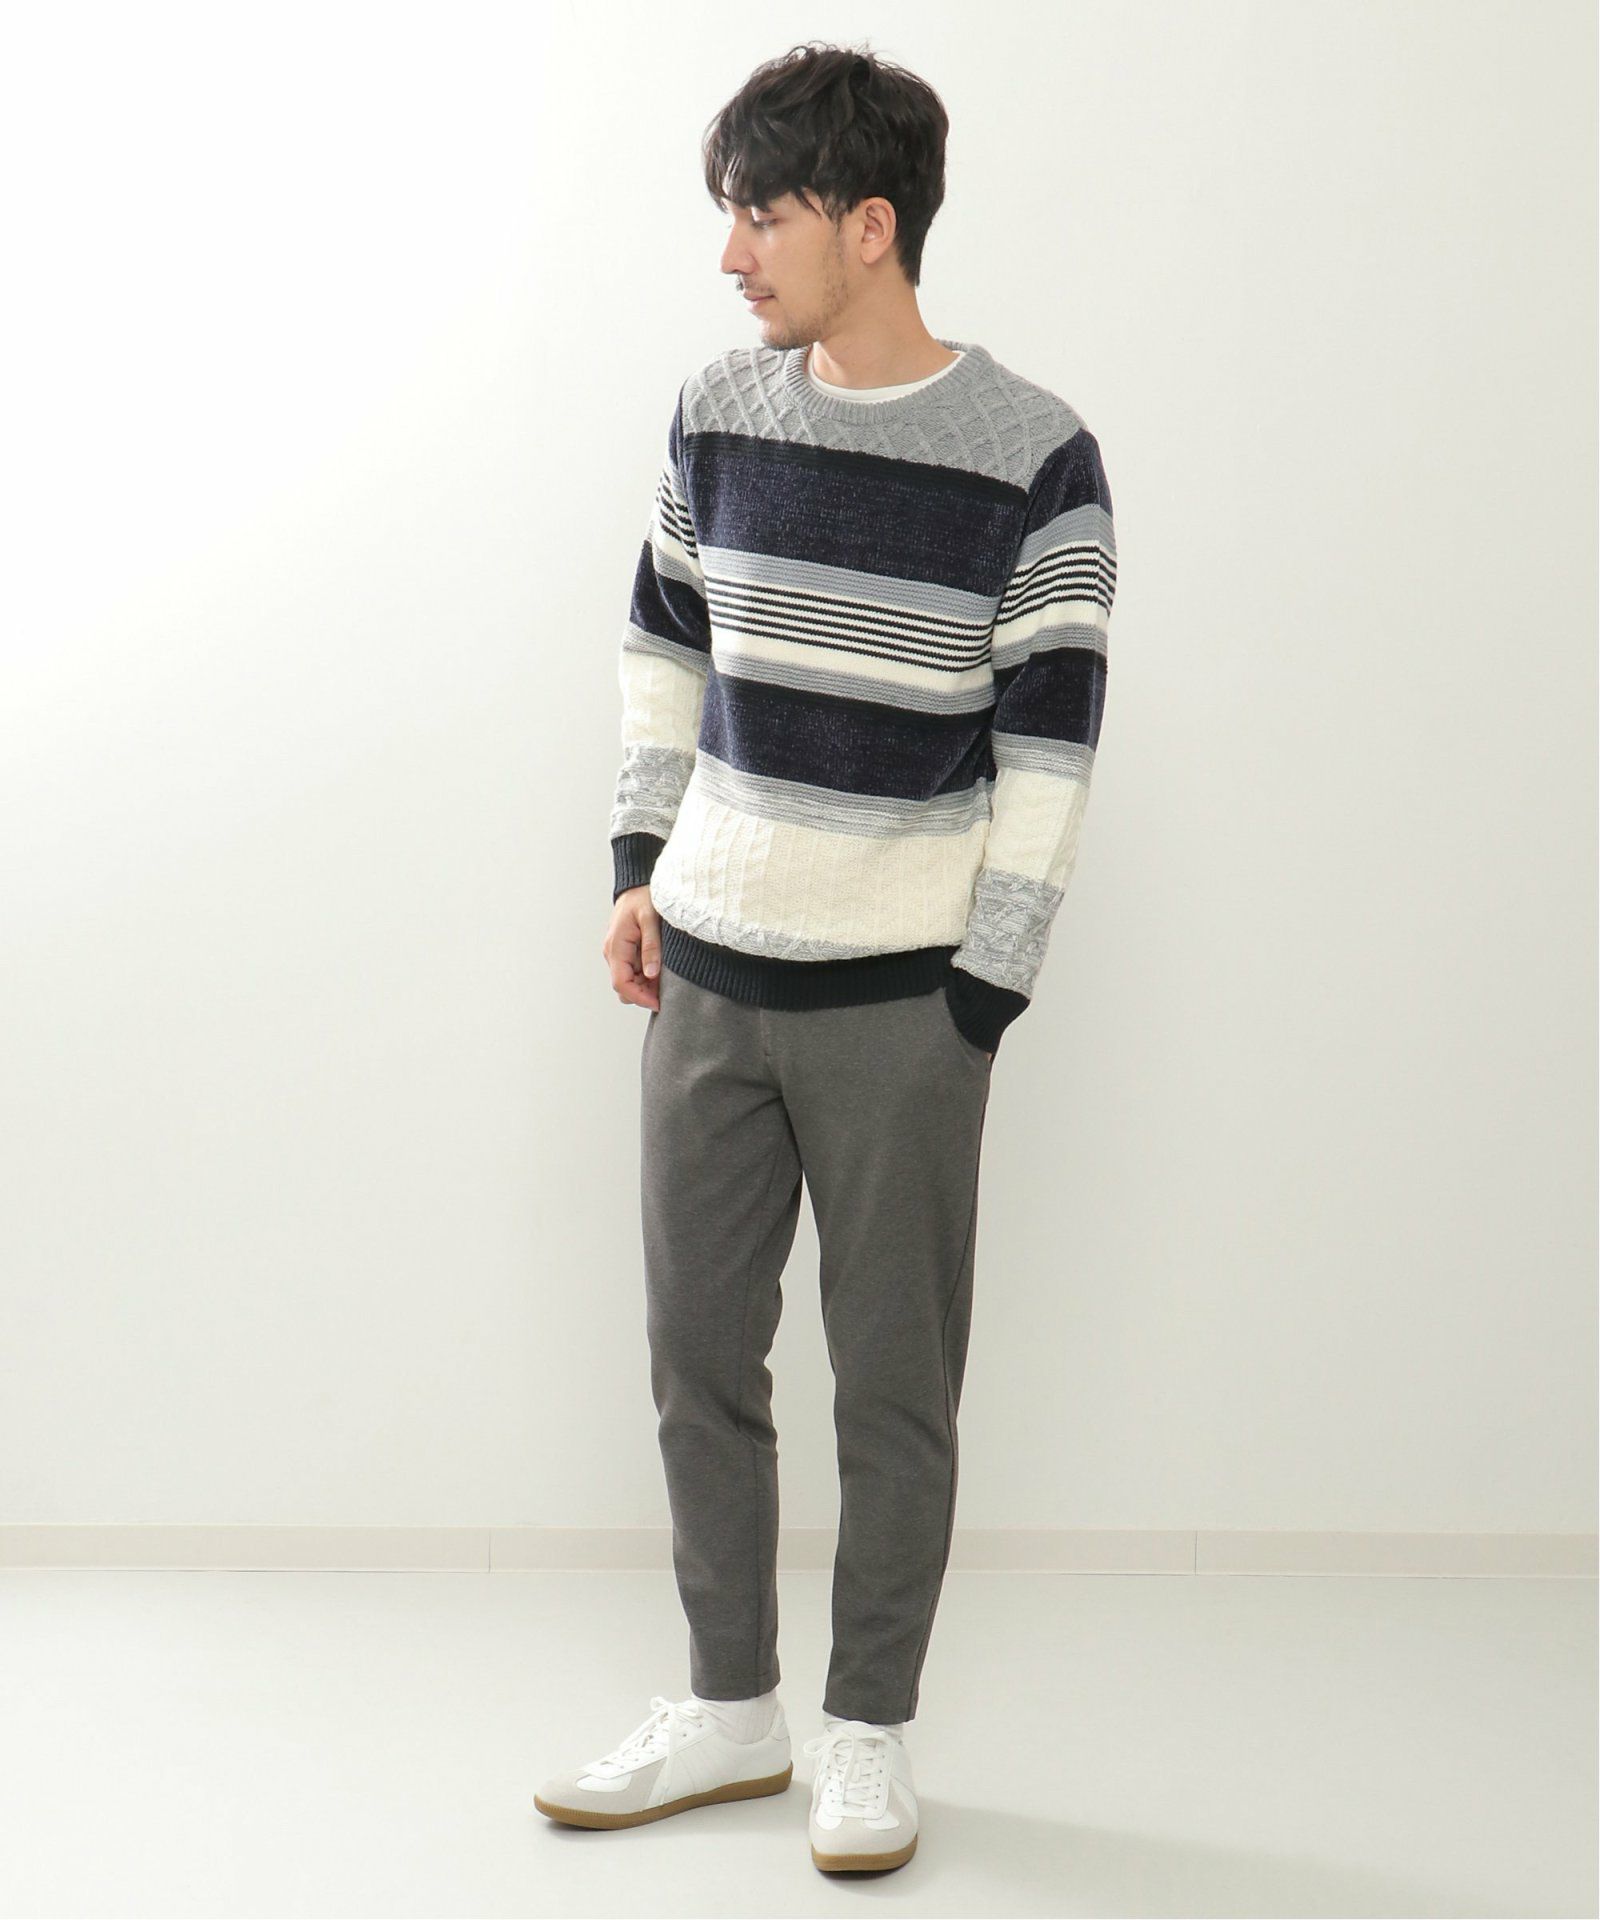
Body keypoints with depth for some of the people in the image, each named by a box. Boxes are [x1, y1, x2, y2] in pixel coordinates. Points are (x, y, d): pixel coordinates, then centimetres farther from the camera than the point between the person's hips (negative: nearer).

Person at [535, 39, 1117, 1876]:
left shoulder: (1035, 460, -11)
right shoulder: (717, 412, 3)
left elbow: (1048, 748, -9)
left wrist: (980, 1006, -10)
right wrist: (640, 869, 11)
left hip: (899, 998, -5)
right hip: (710, 969, 5)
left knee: (894, 1382, 6)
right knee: (697, 1351, 12)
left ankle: (868, 1734, 23)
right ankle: (730, 1709, 29)